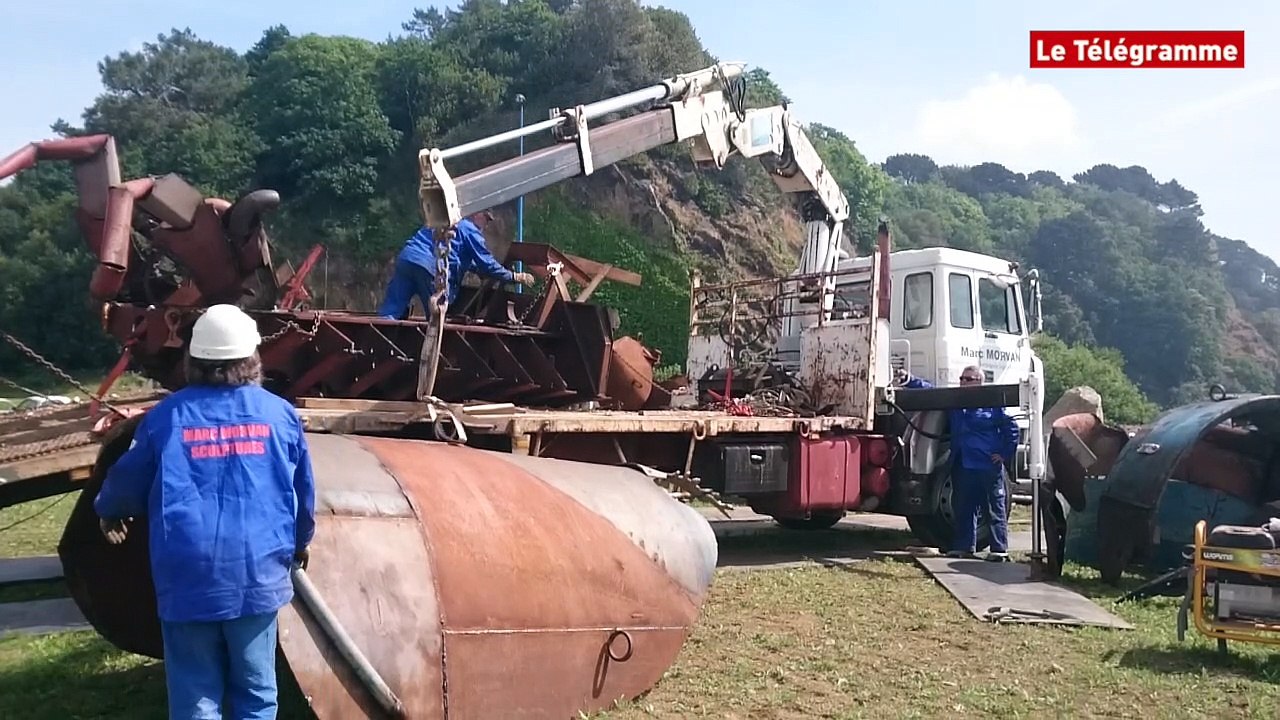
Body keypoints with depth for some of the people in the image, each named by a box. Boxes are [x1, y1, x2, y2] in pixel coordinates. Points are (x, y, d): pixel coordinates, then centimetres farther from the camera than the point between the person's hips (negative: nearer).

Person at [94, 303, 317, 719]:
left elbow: (128, 480, 12)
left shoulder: (166, 416, 2)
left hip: (188, 580, 0)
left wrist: (108, 512, 36)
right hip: (259, 576, 1)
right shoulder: (280, 413, 4)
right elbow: (303, 492, 12)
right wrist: (300, 541, 30)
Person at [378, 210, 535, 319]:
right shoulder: (470, 230, 8)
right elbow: (487, 263, 6)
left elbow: (465, 260, 45)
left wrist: (483, 272, 50)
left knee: (390, 314, -2)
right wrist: (514, 277, 15)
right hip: (430, 269, -7)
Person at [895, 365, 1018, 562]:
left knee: (996, 507, 0)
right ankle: (964, 546, 19)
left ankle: (1000, 549, 4)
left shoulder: (993, 403, -5)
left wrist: (1005, 454, -7)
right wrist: (909, 380, -6)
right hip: (963, 465, 6)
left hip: (989, 466, -6)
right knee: (964, 507, 11)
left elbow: (1011, 428, -4)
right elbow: (930, 390, 7)